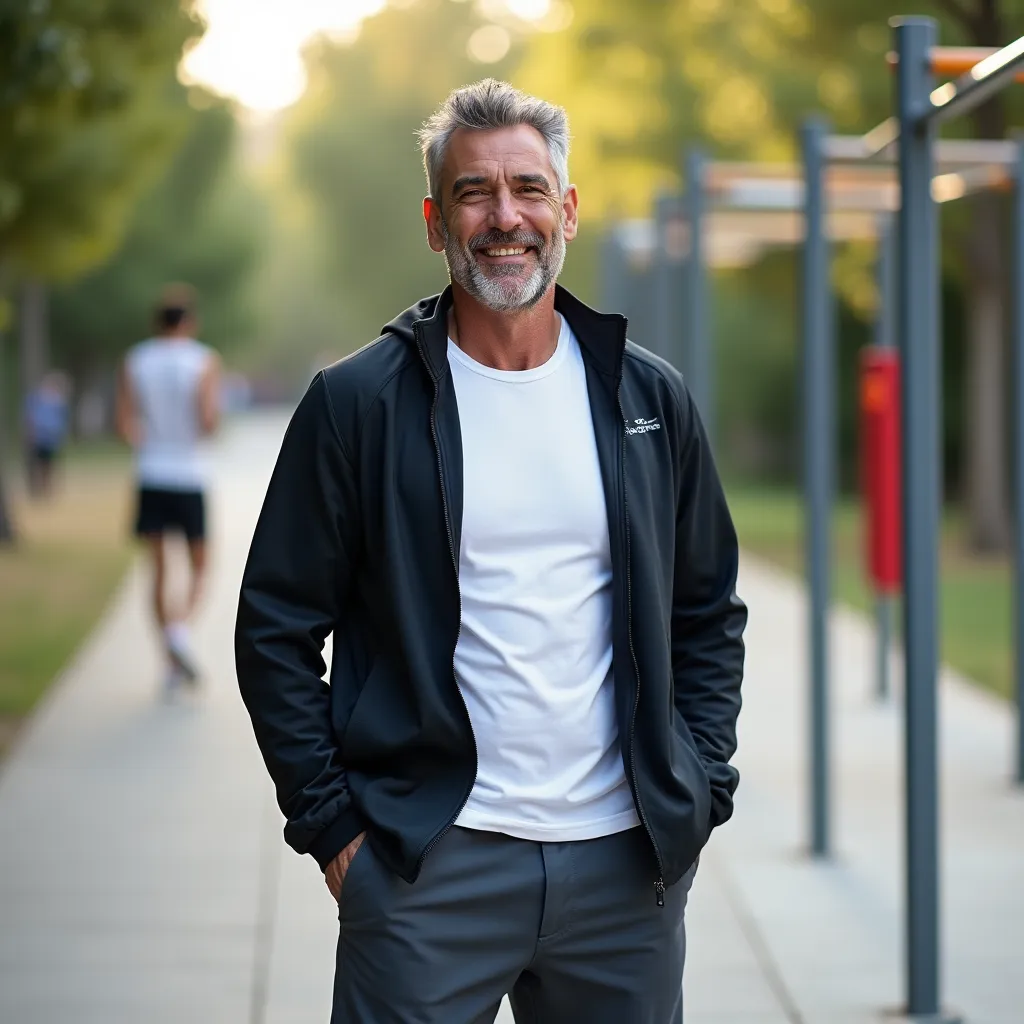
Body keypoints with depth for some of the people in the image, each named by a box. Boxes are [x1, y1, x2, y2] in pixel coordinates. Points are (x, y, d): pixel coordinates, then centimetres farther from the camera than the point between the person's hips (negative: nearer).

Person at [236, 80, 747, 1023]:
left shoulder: (651, 398, 8)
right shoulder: (356, 403, -2)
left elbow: (709, 616, 14)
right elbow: (276, 632, 0)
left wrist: (700, 793, 5)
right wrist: (331, 825, -5)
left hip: (626, 865, 3)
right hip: (430, 870, -3)